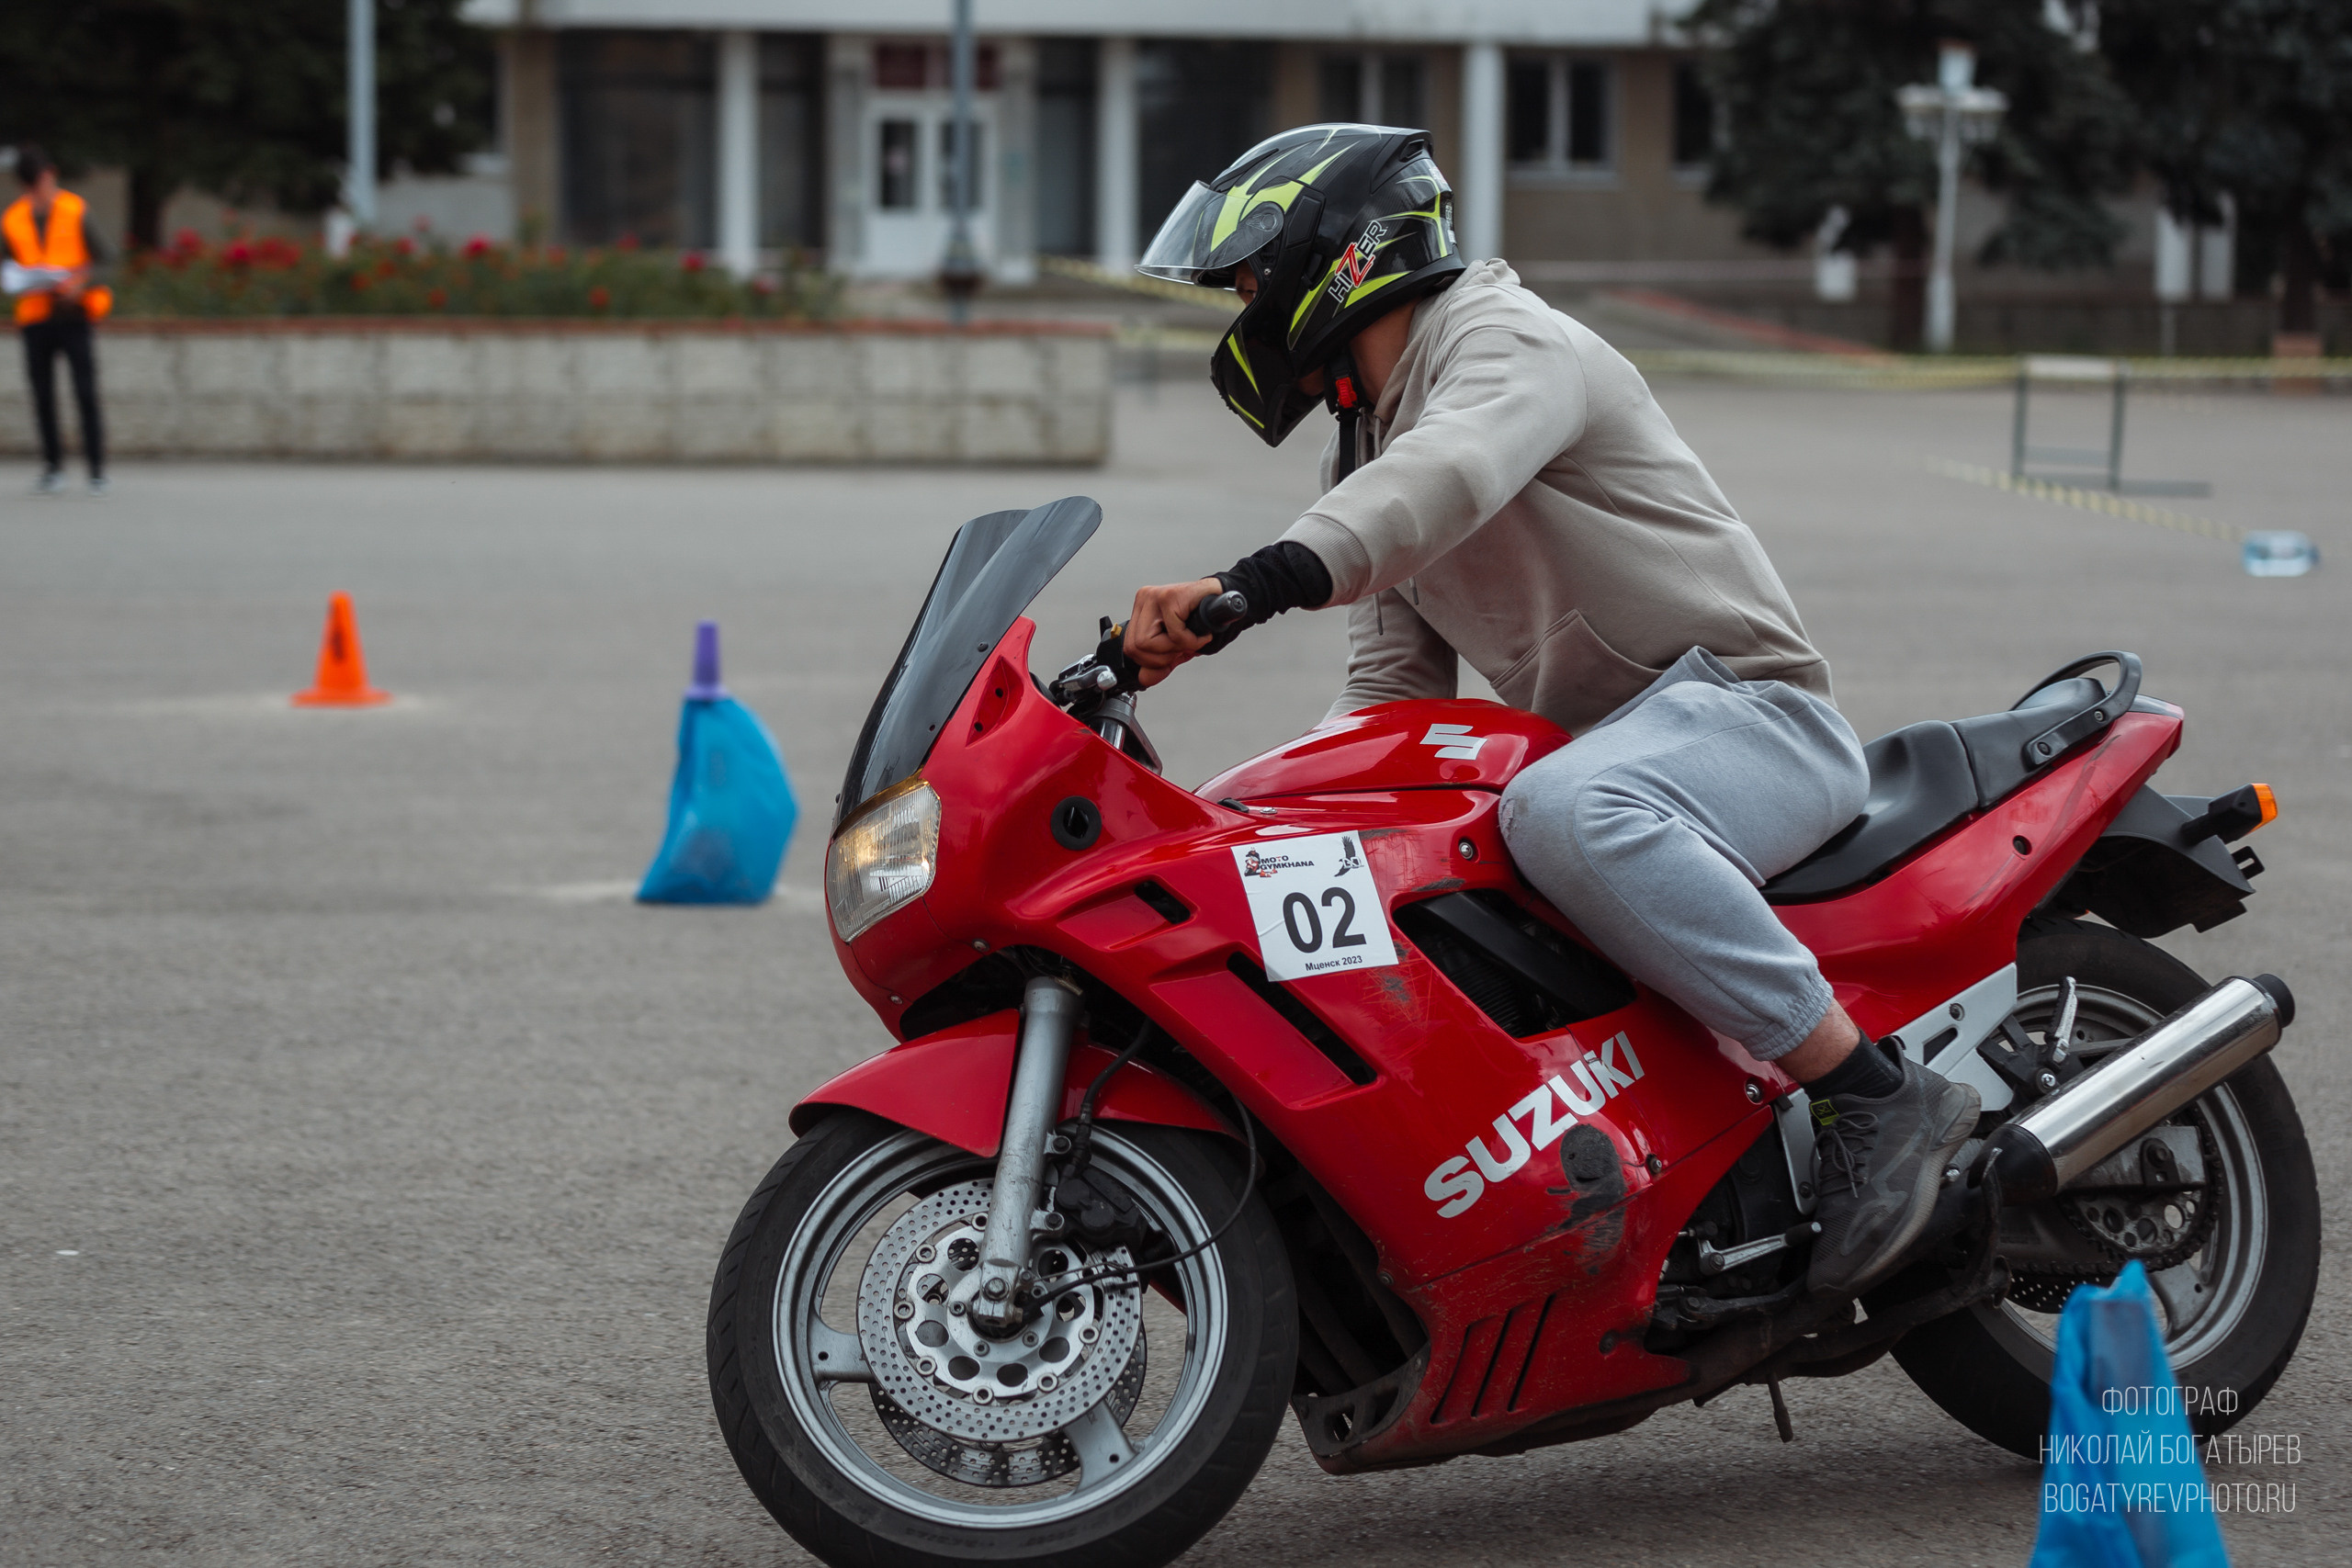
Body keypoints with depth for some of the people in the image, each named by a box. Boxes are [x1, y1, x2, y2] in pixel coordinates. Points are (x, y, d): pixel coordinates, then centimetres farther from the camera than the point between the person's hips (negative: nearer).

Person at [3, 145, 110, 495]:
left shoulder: (75, 211, 0)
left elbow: (98, 256, 1)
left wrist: (79, 281, -17)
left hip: (72, 312, -3)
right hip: (35, 315, 3)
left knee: (86, 393, -7)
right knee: (43, 396, 4)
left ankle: (97, 469, -2)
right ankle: (53, 468, 14)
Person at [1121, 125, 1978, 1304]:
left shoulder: (1507, 343, -11)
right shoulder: (1366, 443, 20)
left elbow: (1448, 474, -35)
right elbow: (1397, 687, 21)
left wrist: (1257, 583, -52)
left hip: (1746, 710, -10)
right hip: (1596, 750, 10)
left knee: (1565, 814, -40)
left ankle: (1872, 1093, -35)